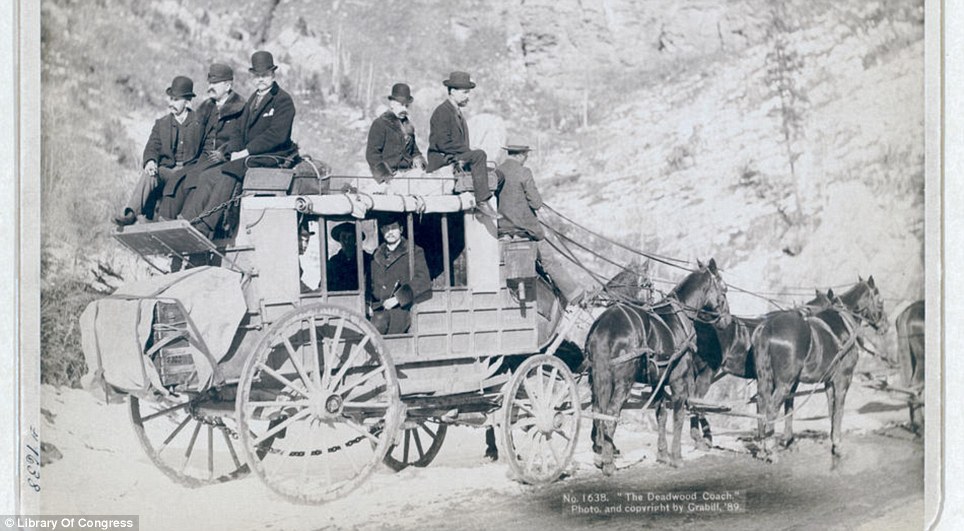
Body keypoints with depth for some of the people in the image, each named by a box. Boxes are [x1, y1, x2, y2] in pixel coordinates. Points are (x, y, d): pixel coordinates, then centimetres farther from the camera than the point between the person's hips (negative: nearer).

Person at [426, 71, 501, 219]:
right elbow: (443, 144, -20)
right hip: (441, 160, -9)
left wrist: (469, 151, -1)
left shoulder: (457, 112, 19)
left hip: (456, 158, 9)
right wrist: (469, 150, -17)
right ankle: (482, 202, -30)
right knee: (479, 154, -30)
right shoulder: (442, 111, -11)